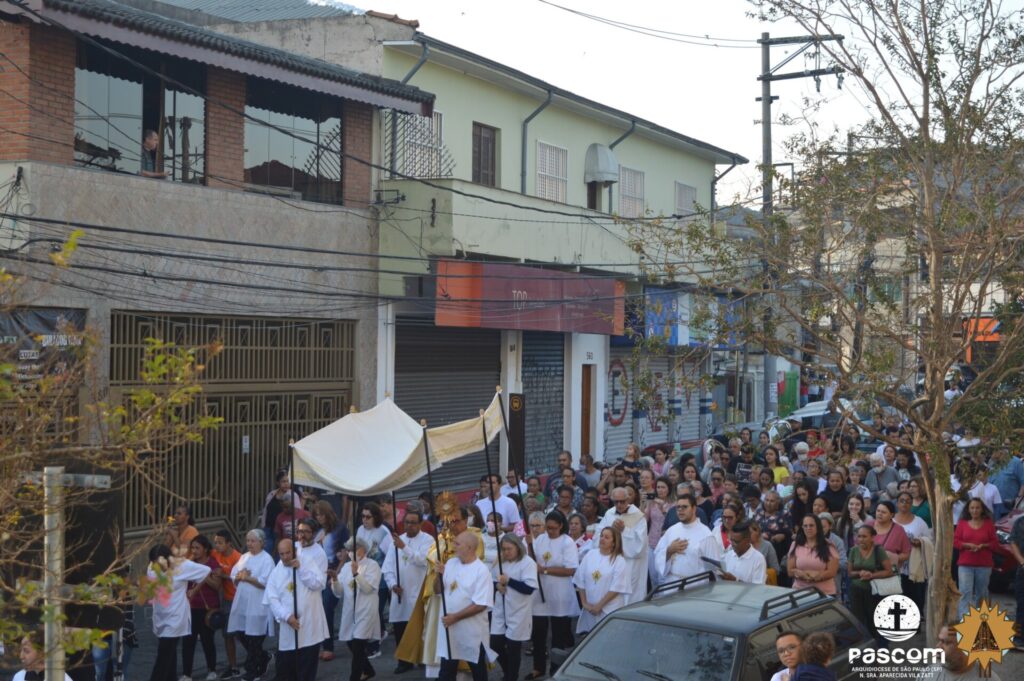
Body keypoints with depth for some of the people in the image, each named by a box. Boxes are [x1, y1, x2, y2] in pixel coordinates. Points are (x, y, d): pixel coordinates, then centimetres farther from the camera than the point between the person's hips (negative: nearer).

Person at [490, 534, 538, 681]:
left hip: (518, 613, -6)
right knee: (496, 644, 7)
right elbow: (493, 582, 16)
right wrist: (497, 585, -7)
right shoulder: (501, 562, 7)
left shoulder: (527, 563, -13)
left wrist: (508, 581, -23)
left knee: (513, 648, 6)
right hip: (501, 612, 6)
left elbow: (529, 588, -21)